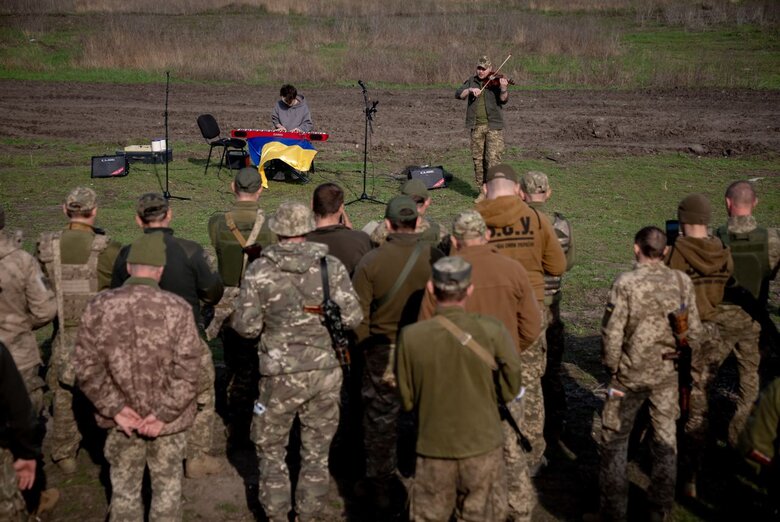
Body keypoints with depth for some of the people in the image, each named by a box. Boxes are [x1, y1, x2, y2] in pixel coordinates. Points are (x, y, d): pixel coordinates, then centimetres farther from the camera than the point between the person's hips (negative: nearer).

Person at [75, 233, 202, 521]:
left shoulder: (98, 307, -9)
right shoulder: (177, 308, -15)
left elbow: (88, 369, -9)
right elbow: (186, 371, -18)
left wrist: (115, 408, -6)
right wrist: (165, 413, -12)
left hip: (121, 418, 2)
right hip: (167, 420, -1)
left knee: (125, 489, 19)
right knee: (167, 487, 17)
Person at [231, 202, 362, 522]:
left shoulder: (259, 270, -7)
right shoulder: (332, 266, -4)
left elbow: (246, 327, -8)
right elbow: (352, 317, -6)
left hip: (282, 374, -1)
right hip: (326, 370, 2)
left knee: (271, 446, 18)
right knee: (317, 449, 16)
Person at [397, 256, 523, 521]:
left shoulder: (410, 336, -15)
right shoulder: (492, 331, -15)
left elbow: (407, 400, -5)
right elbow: (510, 389, -6)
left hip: (434, 448, 0)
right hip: (483, 446, 0)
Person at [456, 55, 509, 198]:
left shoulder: (496, 81, -2)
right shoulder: (472, 81, 10)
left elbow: (503, 100, -15)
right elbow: (458, 94, 0)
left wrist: (503, 89, -36)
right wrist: (470, 90, -19)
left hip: (494, 125, -4)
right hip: (476, 126, 4)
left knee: (493, 159, -11)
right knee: (478, 159, 6)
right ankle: (482, 191, 16)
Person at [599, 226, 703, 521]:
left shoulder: (625, 283, -16)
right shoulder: (682, 282, -6)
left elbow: (612, 333, -16)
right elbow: (694, 332, -1)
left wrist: (611, 367, -1)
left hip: (630, 374, -3)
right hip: (668, 375, 3)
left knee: (615, 440, 11)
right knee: (666, 438, 16)